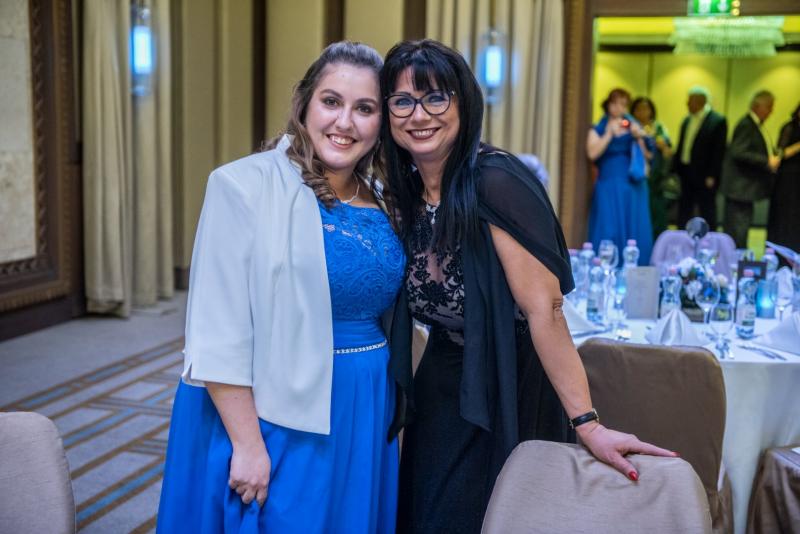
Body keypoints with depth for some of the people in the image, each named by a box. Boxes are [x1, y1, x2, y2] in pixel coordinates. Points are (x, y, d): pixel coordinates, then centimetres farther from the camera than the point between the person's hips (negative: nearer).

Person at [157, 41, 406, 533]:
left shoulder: (382, 203, 5)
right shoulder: (246, 186, -13)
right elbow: (219, 333, -16)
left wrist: (392, 420, 14)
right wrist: (247, 443, -17)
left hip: (364, 417, 6)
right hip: (275, 417, -6)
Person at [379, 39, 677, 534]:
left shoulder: (494, 182, -23)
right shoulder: (405, 191, -1)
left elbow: (544, 309, -27)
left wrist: (588, 424, -30)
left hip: (505, 394, -7)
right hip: (440, 385, 7)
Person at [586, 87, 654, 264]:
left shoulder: (634, 127, 14)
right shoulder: (598, 129, 6)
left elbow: (649, 154, 7)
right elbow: (592, 154, -11)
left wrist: (639, 137, -7)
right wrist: (609, 134, -11)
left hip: (633, 186, 3)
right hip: (608, 186, -3)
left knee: (633, 231, 1)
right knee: (608, 232, -7)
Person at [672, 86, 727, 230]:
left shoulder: (718, 121, -9)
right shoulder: (687, 121, 12)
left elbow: (718, 151, -13)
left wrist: (711, 176, -17)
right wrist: (675, 170, 7)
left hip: (704, 177, -7)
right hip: (685, 174, 7)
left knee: (707, 215, 2)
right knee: (683, 214, 12)